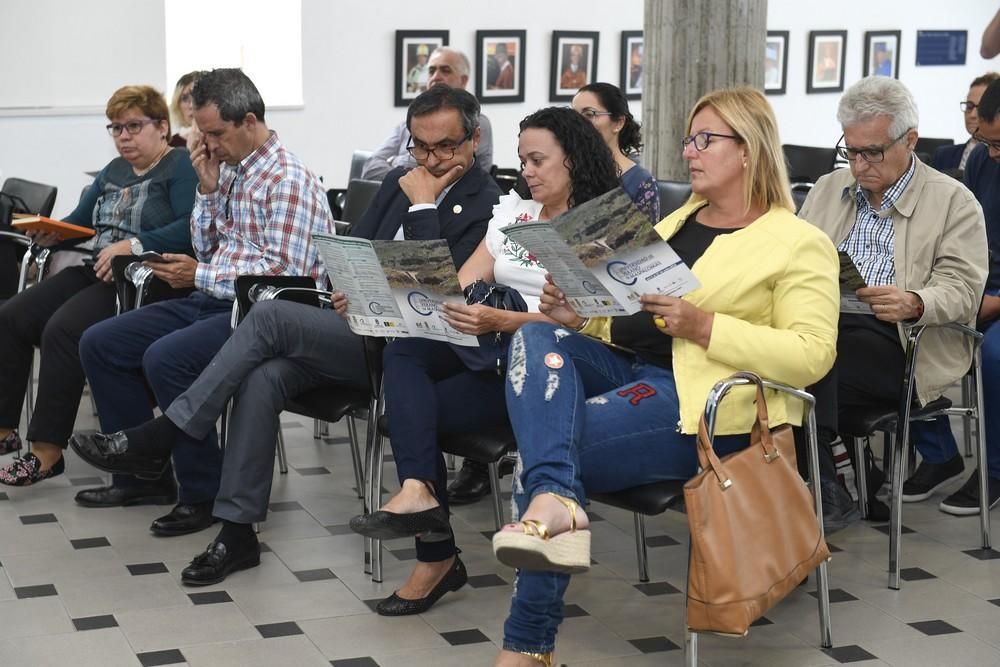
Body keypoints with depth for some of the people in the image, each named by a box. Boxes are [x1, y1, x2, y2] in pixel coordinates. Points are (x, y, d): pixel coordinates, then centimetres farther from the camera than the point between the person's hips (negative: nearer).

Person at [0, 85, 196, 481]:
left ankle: (47, 452, -24)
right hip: (97, 271, 9)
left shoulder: (181, 167, -4)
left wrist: (133, 246, -28)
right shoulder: (113, 171, 23)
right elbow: (80, 220, 25)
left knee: (62, 330, -29)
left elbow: (191, 229, -19)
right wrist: (51, 232, 3)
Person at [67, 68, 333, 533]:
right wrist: (207, 189, 2)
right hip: (213, 300, 10)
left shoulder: (288, 180, -14)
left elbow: (285, 273, -21)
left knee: (166, 357, -31)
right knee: (99, 344, 4)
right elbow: (205, 249, 17)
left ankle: (204, 494, -15)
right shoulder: (227, 168, 12)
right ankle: (144, 472, 13)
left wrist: (201, 276, -17)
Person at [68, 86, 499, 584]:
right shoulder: (399, 182, 19)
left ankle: (159, 437, -15)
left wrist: (423, 206, -13)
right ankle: (237, 532, -16)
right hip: (357, 326, 7)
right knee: (261, 378, -21)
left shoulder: (485, 203, -6)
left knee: (270, 316, -23)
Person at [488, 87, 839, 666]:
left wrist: (704, 326, -22)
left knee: (540, 453, -22)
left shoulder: (800, 244, -2)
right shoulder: (678, 220, 22)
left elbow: (812, 356, -13)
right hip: (628, 368, 7)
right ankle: (557, 502, -42)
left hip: (703, 403, -7)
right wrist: (578, 314, -1)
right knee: (536, 340, -23)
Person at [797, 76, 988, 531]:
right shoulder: (828, 190, 22)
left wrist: (913, 303, -26)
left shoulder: (953, 201, 6)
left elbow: (961, 290, -4)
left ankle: (823, 492, -20)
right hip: (821, 324, 5)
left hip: (896, 342, -4)